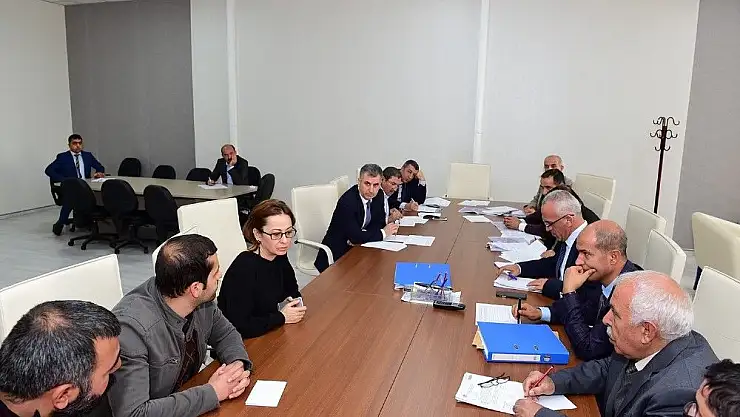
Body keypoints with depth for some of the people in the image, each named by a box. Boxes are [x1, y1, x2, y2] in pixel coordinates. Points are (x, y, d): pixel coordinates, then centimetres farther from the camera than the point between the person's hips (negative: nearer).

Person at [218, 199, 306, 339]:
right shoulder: (243, 269, -25)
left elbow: (291, 289, 16)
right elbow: (239, 327, -29)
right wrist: (282, 317, -17)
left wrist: (294, 301, -5)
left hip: (270, 333, 7)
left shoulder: (279, 256, -3)